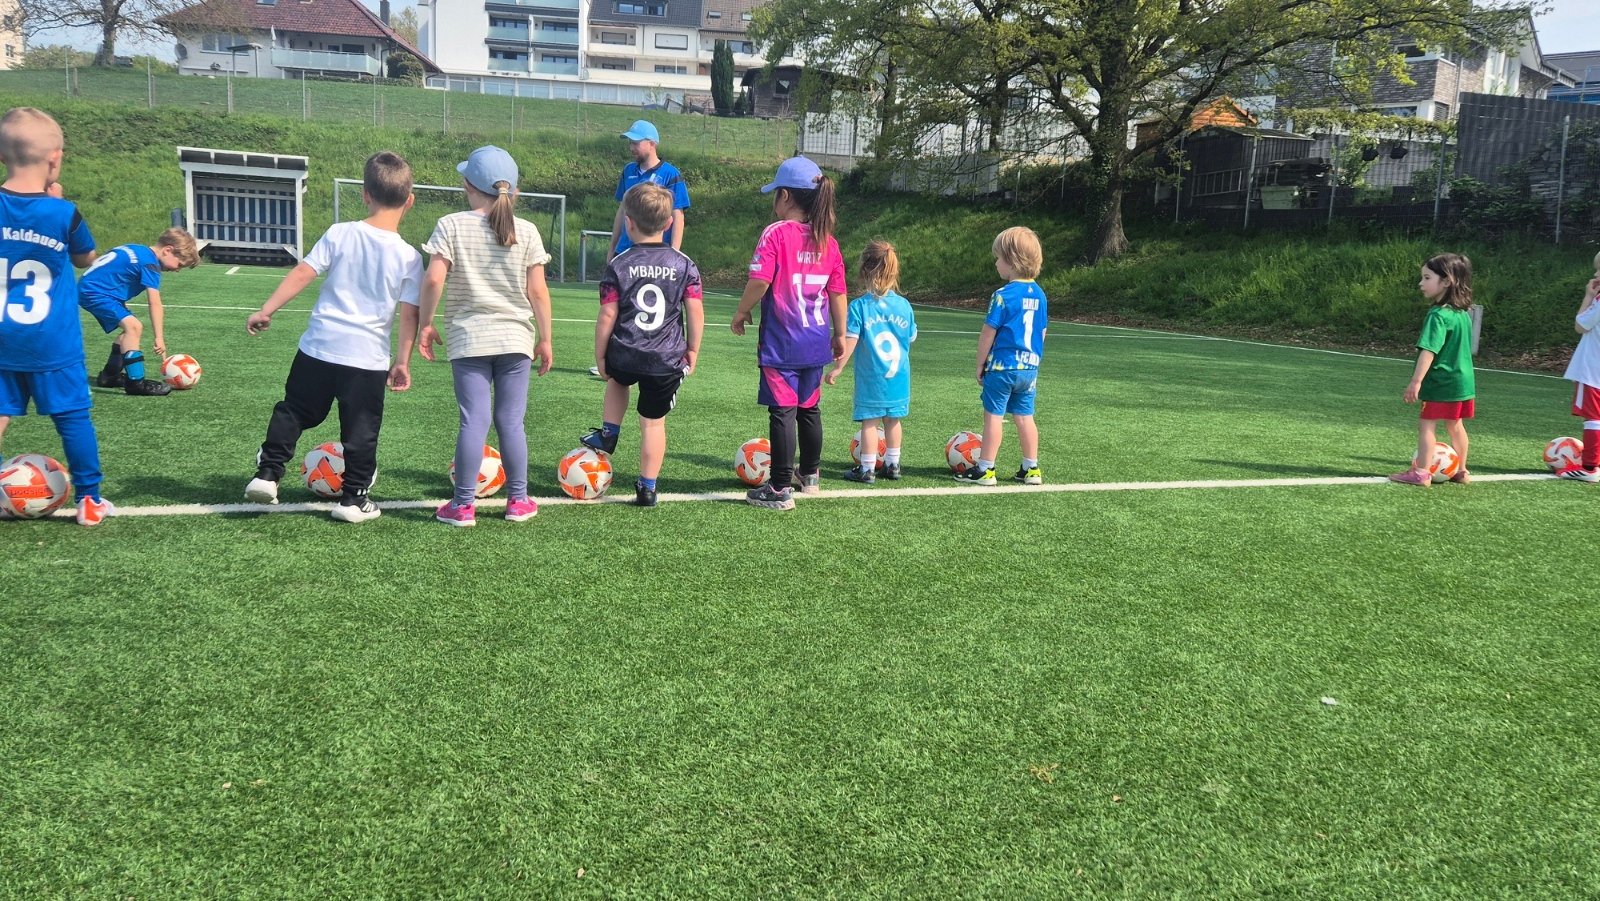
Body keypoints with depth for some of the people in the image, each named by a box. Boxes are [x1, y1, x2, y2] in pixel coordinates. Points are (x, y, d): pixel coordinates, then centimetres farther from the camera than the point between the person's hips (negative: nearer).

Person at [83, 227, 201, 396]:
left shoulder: (138, 250, 13)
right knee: (133, 325, -23)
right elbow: (155, 303, -22)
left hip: (90, 288, 11)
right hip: (94, 291, -11)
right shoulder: (150, 263, -17)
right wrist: (159, 338, -24)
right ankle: (136, 382, -26)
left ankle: (110, 375, 28)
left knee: (132, 328, 17)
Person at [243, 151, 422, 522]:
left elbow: (302, 273, -6)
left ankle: (267, 474, 18)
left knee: (293, 410, 19)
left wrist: (266, 310, 0)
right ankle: (353, 498, 16)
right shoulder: (409, 256, -6)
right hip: (368, 356, -1)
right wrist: (403, 361, 1)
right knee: (360, 430, 10)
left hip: (319, 345, 1)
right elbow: (409, 315, -6)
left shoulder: (339, 234, -4)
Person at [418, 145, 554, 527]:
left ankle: (463, 504, 3)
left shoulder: (451, 226, -4)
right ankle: (518, 500, 15)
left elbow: (433, 280, -13)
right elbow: (538, 291, -2)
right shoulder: (527, 231, 0)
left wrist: (426, 324, -1)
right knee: (511, 422, 8)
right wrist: (544, 338, 7)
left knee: (474, 420, 0)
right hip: (515, 339, 1)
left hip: (468, 340, -1)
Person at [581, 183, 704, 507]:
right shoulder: (684, 264, -1)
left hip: (624, 357, 0)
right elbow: (696, 313, -3)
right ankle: (647, 487, 15)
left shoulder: (618, 265, -5)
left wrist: (600, 356, 5)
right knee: (654, 422, 11)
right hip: (668, 360, 0)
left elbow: (607, 316, -5)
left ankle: (608, 434, 37)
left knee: (618, 381, 36)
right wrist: (693, 350, 8)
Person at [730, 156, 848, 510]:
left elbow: (759, 281, -20)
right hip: (816, 341, 6)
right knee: (809, 408, 19)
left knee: (783, 412, -3)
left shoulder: (776, 233, -11)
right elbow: (837, 292, 8)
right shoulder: (828, 240, 6)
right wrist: (840, 335, 18)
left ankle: (781, 489, 0)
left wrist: (741, 313, -3)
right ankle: (810, 476, 33)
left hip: (781, 341, -6)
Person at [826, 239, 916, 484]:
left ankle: (867, 469, 7)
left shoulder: (859, 306, -12)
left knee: (870, 421, 2)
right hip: (898, 376, 4)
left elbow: (849, 340, -14)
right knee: (892, 420, 15)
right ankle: (893, 464, 25)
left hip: (870, 377, -4)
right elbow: (911, 338, 9)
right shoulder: (904, 305, 1)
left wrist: (837, 368, -7)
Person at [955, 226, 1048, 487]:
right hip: (1029, 367, 7)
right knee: (1024, 417, 13)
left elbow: (988, 333, -12)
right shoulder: (1039, 295, 7)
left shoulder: (1004, 295, -14)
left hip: (1002, 366, -7)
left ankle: (985, 470, 5)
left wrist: (980, 365, -2)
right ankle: (1031, 469, 17)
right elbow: (1042, 332, 13)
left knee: (993, 416, 1)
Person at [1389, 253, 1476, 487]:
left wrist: (1416, 381, -26)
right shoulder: (1463, 314, 11)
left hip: (1441, 381, -9)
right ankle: (1460, 471, 29)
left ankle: (1420, 473, -6)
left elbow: (1429, 351, -24)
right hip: (1463, 379, 9)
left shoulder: (1438, 315, -18)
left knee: (1427, 425, -4)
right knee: (1455, 425, 19)